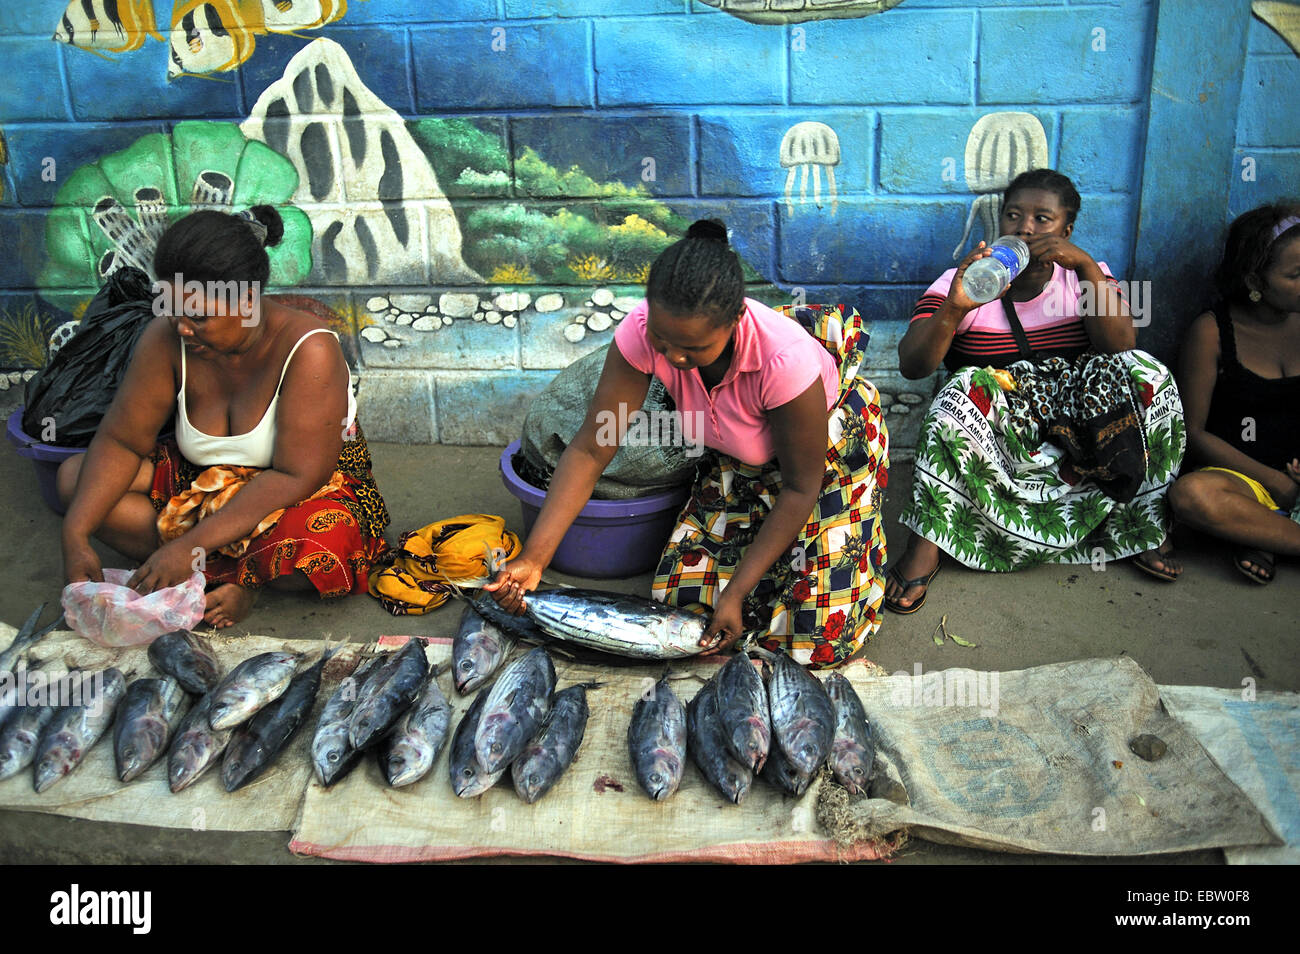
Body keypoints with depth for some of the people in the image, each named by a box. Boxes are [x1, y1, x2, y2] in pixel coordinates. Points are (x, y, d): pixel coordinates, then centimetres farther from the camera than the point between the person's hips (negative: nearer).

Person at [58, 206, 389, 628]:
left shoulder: (309, 351, -27)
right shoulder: (166, 338, -13)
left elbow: (296, 476, -29)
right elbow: (120, 441, -7)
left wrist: (192, 547, -32)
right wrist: (76, 534, -21)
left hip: (307, 486, -5)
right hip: (205, 482, 6)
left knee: (319, 551, -40)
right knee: (74, 476, -11)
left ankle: (236, 576, -5)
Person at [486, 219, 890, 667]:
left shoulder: (785, 360, -42)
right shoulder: (644, 330, -31)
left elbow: (800, 488, -27)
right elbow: (590, 449, -25)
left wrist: (736, 593, -26)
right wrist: (533, 559, -33)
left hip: (831, 442, -4)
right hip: (738, 461, 4)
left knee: (820, 638, -9)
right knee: (682, 597, -1)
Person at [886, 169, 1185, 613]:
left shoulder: (1085, 275, 6)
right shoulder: (962, 281, -2)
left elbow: (1121, 345, -13)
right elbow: (911, 365, -15)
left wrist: (1086, 264, -22)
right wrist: (953, 309, -34)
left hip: (1076, 423, 2)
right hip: (999, 424, -2)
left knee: (1144, 372, -21)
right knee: (966, 388, -32)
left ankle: (1145, 524, -12)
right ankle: (926, 544, -29)